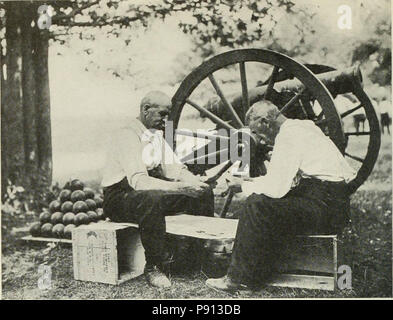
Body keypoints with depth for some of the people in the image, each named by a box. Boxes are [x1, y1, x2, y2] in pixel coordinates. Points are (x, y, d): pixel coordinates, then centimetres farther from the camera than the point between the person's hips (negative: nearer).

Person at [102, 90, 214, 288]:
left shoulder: (157, 136, 8)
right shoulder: (127, 137, -21)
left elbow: (174, 168, 4)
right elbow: (138, 180, -33)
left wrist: (194, 182, -17)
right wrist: (178, 187, -39)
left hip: (151, 191, 8)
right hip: (119, 198, -8)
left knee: (204, 192, -1)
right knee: (152, 199, -42)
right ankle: (153, 268, -29)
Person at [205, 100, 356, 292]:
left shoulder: (288, 136, -15)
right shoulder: (300, 127, 16)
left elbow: (276, 188, -20)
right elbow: (282, 180, 22)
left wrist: (244, 186, -4)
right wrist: (252, 182, 14)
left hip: (325, 207, -11)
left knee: (257, 204, -17)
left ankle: (239, 278, -6)